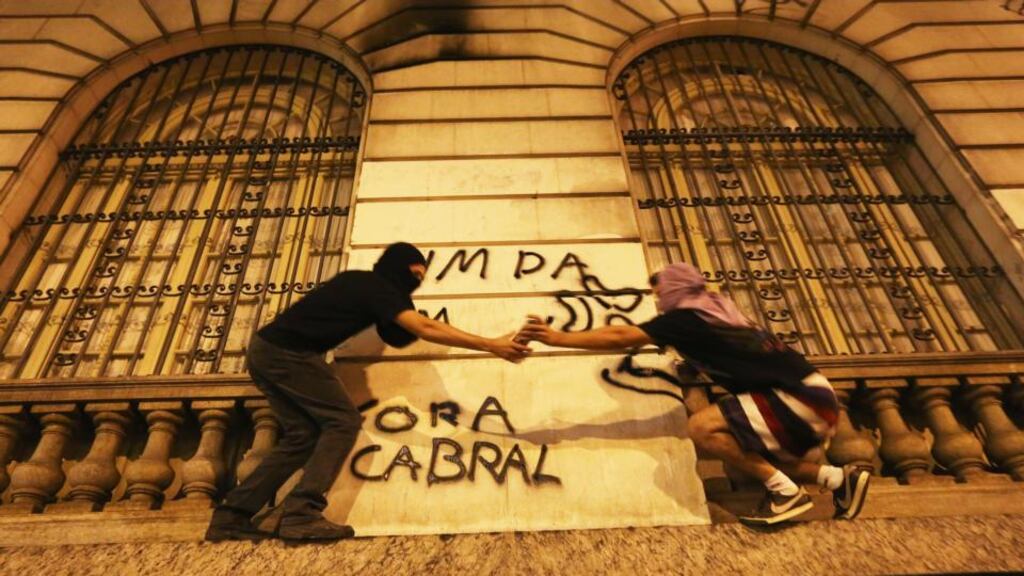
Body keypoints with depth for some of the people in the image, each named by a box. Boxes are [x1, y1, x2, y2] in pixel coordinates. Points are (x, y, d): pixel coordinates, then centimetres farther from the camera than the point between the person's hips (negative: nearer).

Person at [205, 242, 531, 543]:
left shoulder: (361, 282, 18)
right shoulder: (377, 287, -8)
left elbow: (397, 336, 19)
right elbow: (425, 329, -20)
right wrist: (491, 345, -21)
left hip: (266, 350, 9)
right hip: (289, 353, -9)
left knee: (304, 434, 9)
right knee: (342, 421, -8)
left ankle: (232, 516, 10)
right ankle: (301, 514, -15)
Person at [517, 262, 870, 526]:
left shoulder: (686, 318, -9)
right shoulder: (713, 311, 14)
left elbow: (620, 338, -12)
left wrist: (559, 338, -10)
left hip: (800, 398, -9)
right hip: (811, 394, 9)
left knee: (702, 427, -18)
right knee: (747, 456, 20)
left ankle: (786, 492, -6)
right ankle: (838, 478, 14)